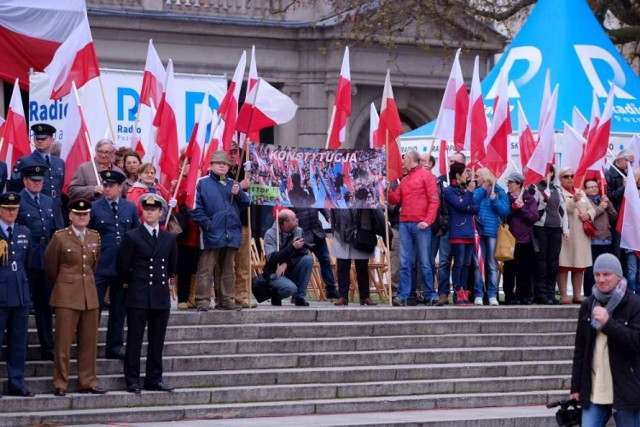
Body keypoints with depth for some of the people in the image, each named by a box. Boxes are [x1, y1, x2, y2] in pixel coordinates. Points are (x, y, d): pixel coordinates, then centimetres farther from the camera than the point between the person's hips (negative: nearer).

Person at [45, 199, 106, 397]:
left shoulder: (95, 237, 9)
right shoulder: (60, 237, -4)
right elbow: (50, 265, 7)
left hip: (90, 295, 5)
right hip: (67, 295, -5)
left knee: (89, 341, 7)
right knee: (63, 341, -3)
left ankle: (88, 382, 14)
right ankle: (60, 383, 3)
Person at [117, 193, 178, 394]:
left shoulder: (169, 238, 10)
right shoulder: (132, 237, -2)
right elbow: (122, 266, 2)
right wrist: (134, 282, 8)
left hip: (161, 297, 4)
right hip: (138, 297, -4)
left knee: (157, 341, 7)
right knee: (134, 340, -2)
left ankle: (154, 379, 14)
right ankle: (132, 381, 2)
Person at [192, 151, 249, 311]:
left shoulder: (232, 184, 16)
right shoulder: (202, 183, 0)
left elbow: (245, 204, 14)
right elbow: (196, 207, -7)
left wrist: (238, 194, -5)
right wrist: (206, 223, -14)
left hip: (231, 233, 6)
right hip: (212, 233, -6)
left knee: (227, 269, 12)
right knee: (206, 269, -7)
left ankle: (226, 299, 18)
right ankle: (203, 300, -6)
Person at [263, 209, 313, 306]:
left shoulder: (298, 231, -2)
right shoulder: (270, 234, -14)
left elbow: (303, 253, -11)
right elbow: (272, 259, -24)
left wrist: (286, 263, -25)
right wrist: (292, 247, -31)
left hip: (290, 270, 5)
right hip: (275, 272, -5)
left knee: (307, 260, -22)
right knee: (290, 288, -34)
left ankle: (299, 297, -11)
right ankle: (275, 295, 3)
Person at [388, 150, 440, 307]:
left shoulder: (426, 176, 1)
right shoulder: (404, 180, 19)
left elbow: (434, 200, -6)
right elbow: (395, 200, 17)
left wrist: (428, 221, -15)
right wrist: (389, 189, 0)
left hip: (421, 225, -5)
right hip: (405, 224, 5)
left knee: (425, 262, -2)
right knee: (405, 263, 1)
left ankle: (430, 296, 2)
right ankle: (402, 296, -2)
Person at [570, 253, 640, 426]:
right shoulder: (588, 306, 11)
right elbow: (580, 348, 14)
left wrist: (608, 323, -21)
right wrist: (576, 387, 12)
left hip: (625, 392, -4)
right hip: (593, 393, 4)